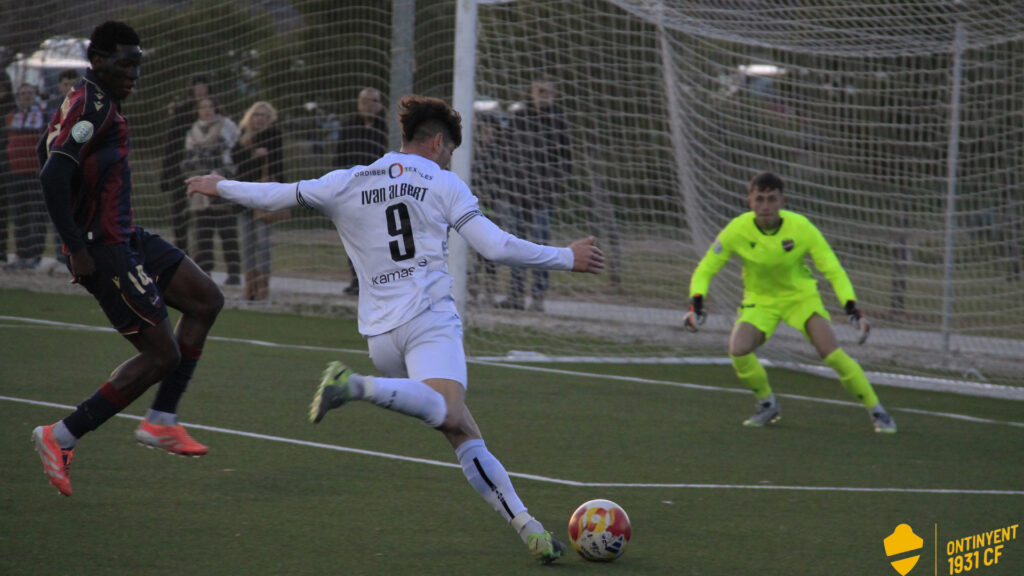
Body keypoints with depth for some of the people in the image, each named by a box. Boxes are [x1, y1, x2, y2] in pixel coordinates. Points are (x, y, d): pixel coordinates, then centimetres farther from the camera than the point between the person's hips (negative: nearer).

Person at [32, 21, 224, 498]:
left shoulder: (98, 104, 13)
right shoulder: (91, 105, -18)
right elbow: (53, 177, -27)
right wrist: (77, 250, -24)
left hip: (125, 239, 11)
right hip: (102, 250, -11)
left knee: (206, 301, 14)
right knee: (162, 354, -8)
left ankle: (161, 422, 14)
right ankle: (61, 439, -2)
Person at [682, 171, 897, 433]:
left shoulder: (801, 228, -21)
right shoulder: (737, 230, -19)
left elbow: (832, 269, -14)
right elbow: (705, 269, -8)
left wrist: (852, 308, -27)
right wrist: (696, 305, -24)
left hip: (800, 295, -1)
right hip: (759, 300, 2)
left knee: (831, 351, -21)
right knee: (738, 350, -24)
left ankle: (877, 411, -6)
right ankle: (767, 404, 5)